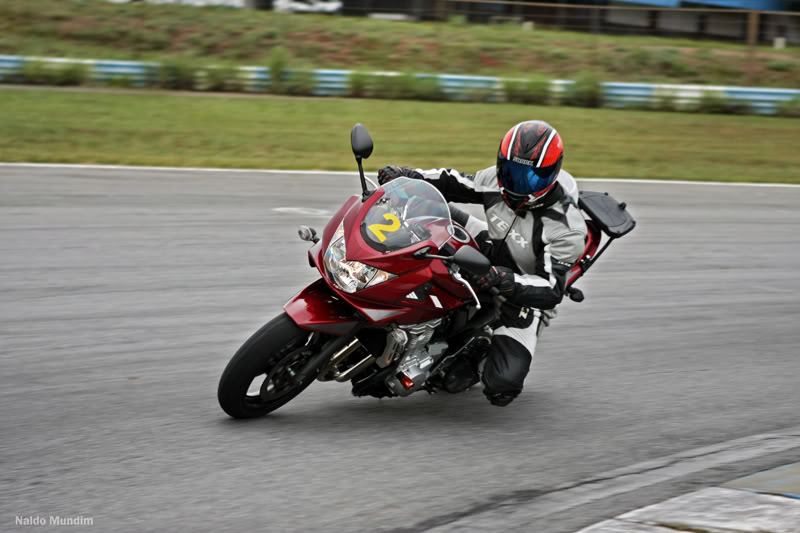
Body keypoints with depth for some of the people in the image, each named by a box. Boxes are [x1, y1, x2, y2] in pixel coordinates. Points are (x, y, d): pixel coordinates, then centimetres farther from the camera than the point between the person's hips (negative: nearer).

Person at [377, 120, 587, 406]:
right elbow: (453, 184, 2)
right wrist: (408, 175, -16)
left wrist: (501, 279, -50)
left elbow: (551, 289, -35)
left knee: (502, 386, -22)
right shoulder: (498, 180, -13)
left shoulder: (566, 227, -30)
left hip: (526, 296, -6)